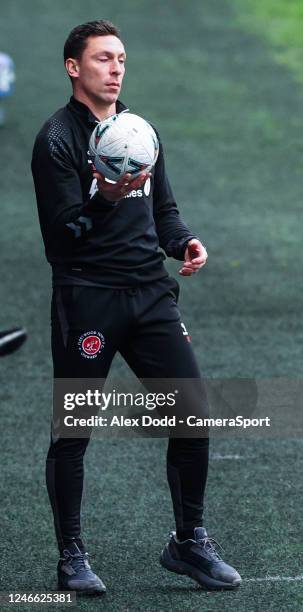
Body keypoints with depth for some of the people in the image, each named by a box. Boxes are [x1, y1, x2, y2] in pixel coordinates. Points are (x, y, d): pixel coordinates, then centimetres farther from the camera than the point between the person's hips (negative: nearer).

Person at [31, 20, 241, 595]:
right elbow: (63, 230, -12)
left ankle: (188, 542, 14)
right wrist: (107, 198, -27)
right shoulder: (57, 139, -6)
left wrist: (184, 242, 1)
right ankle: (71, 558, 12)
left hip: (149, 292, 6)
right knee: (73, 430, 0)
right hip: (86, 296, -6)